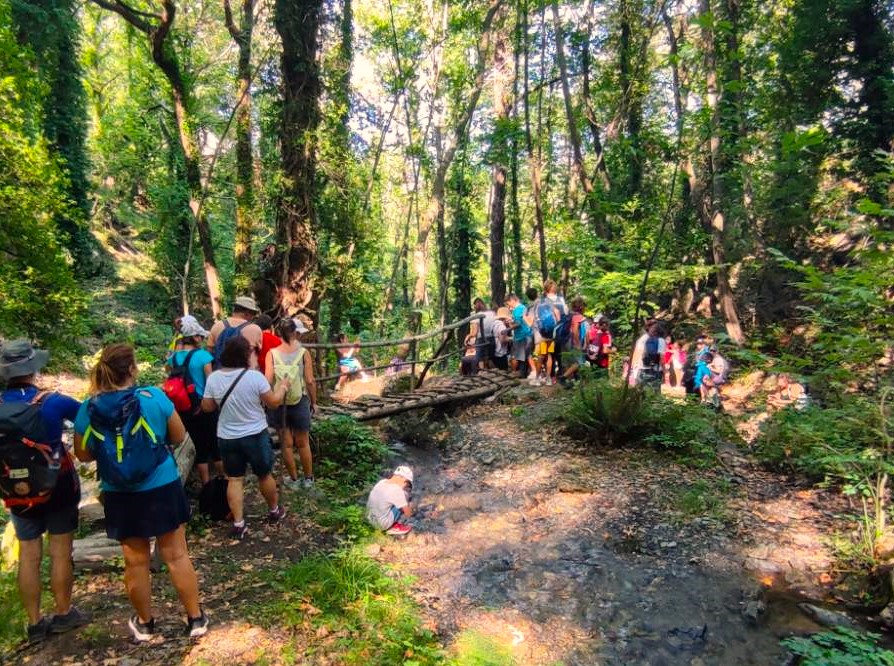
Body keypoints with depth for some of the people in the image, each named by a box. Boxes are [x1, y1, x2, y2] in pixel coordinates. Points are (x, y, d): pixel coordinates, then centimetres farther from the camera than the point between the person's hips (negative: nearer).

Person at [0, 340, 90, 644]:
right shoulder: (52, 402, -18)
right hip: (57, 489, -3)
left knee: (28, 555, 13)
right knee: (60, 552, 10)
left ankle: (35, 623, 23)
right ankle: (64, 614, 24)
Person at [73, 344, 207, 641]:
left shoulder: (88, 409, -8)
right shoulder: (154, 397, -16)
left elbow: (83, 454, 4)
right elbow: (179, 436, -5)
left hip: (120, 495, 2)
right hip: (161, 488, -2)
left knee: (135, 561, 17)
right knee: (176, 555, 10)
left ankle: (144, 623, 34)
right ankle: (196, 619, 22)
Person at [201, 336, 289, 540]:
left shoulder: (213, 378, -7)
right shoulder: (255, 377, -19)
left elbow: (207, 407, 2)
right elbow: (274, 402, -10)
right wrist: (283, 386, 6)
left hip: (227, 438, 3)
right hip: (256, 435, -3)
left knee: (234, 480, 12)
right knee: (264, 475, 16)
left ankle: (238, 524, 13)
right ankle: (274, 511, 34)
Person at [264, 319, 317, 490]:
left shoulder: (271, 353, -8)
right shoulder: (303, 353, -11)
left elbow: (268, 380, -13)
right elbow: (310, 381, -10)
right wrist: (314, 402, 4)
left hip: (278, 403, 1)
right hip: (300, 403, -1)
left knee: (286, 444, 15)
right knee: (303, 444, 17)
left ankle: (294, 480, 28)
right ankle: (308, 479, 30)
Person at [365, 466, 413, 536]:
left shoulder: (382, 482, 0)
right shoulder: (397, 490, -22)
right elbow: (408, 513, -13)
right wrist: (411, 511, 9)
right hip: (383, 524, -8)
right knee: (404, 496, -6)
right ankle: (393, 527, 4)